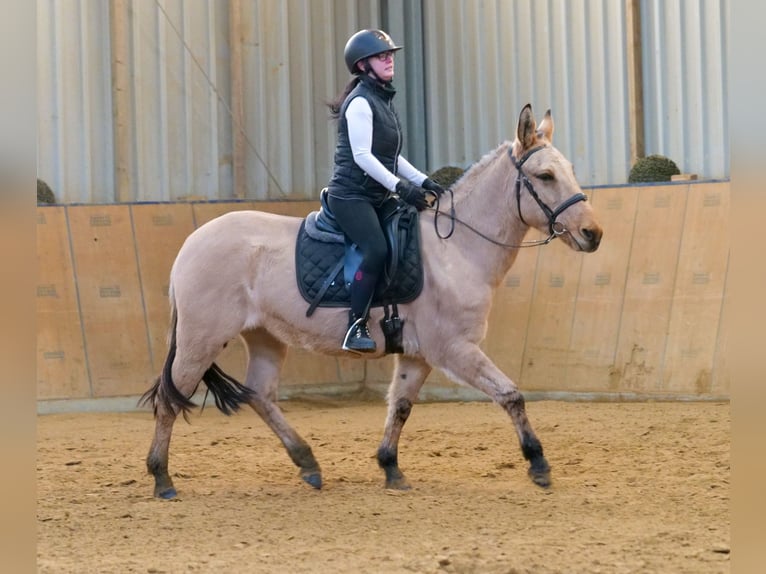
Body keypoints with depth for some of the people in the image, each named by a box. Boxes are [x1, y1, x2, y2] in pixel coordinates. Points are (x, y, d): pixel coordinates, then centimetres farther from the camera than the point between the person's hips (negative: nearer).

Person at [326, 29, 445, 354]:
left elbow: (392, 157, 21)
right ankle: (356, 329, -27)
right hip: (351, 195, -10)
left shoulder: (383, 101, 17)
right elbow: (362, 156, -20)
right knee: (376, 251, -27)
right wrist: (401, 186, -23)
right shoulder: (360, 102, -12)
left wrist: (423, 181, 9)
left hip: (375, 198, 10)